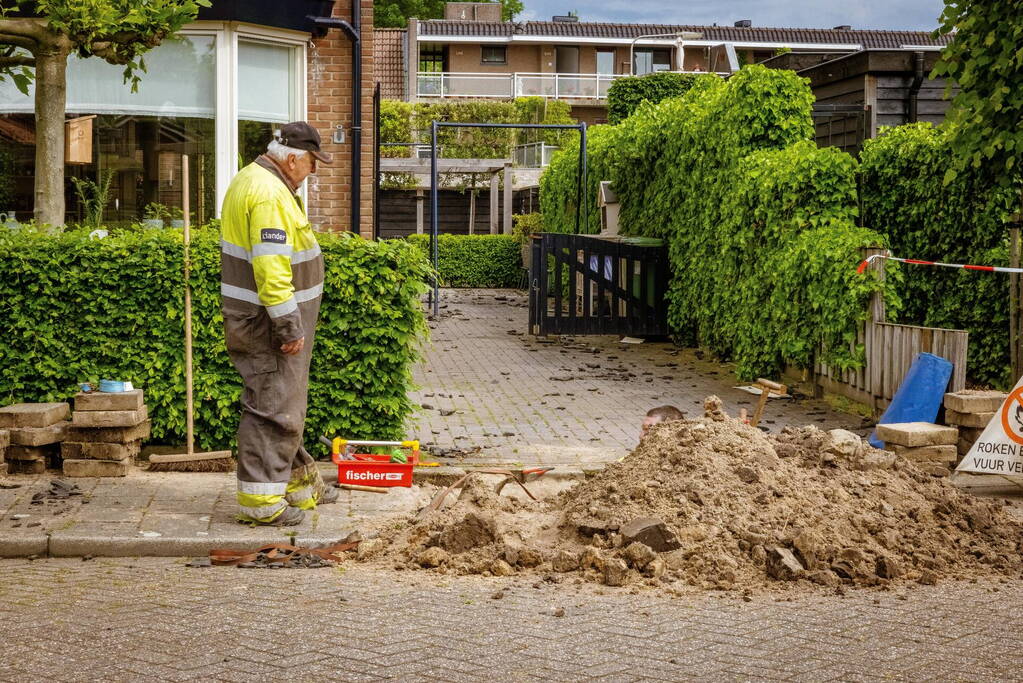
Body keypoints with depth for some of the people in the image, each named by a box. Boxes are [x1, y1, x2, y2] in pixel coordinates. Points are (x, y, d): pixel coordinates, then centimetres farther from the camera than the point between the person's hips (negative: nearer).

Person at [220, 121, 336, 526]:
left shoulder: (251, 180, 15)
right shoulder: (271, 195, -21)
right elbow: (271, 268, -27)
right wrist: (289, 325, -24)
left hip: (257, 318, 11)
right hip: (269, 321, -11)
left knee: (286, 402, 19)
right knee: (273, 407, -6)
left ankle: (297, 483, 29)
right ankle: (260, 499, -1)